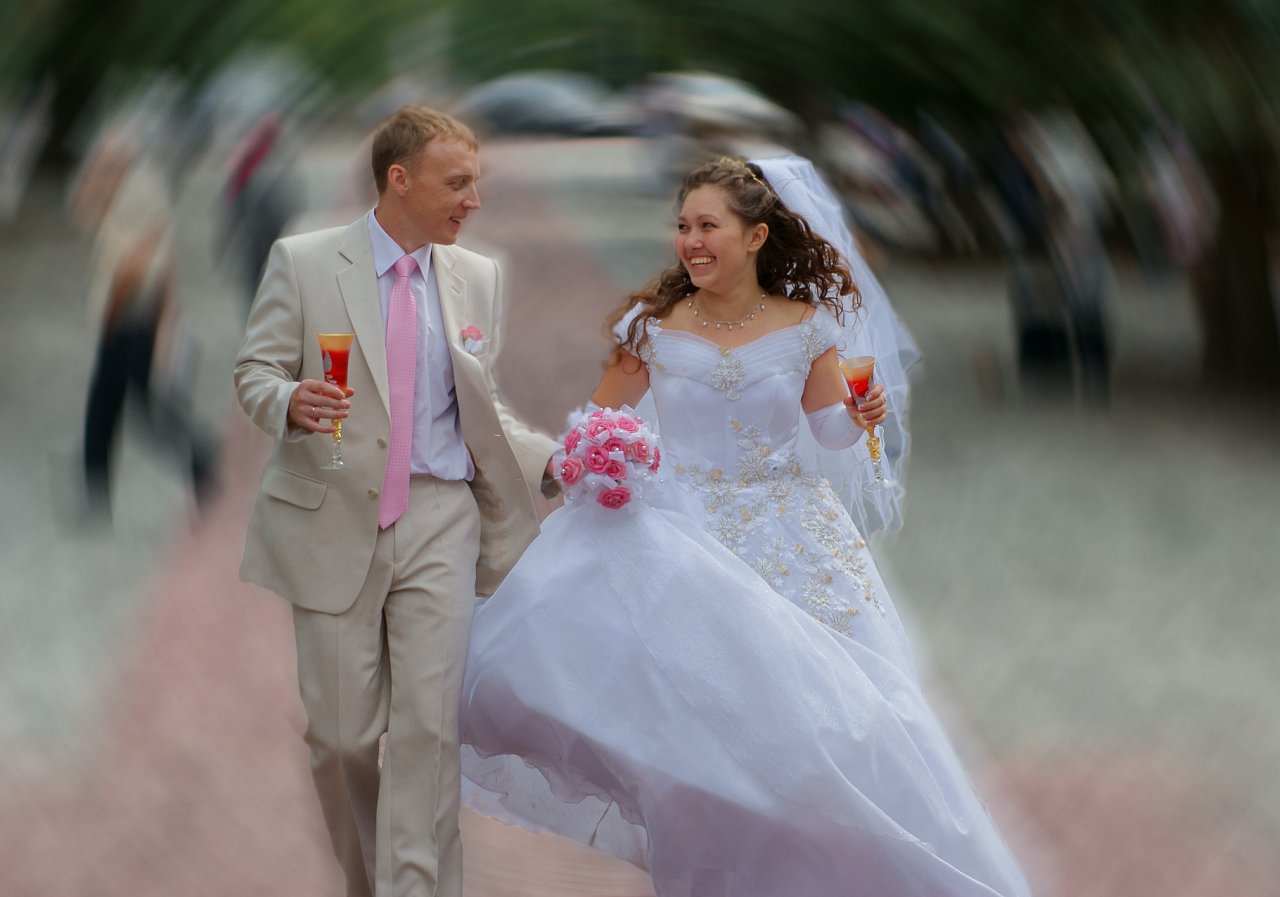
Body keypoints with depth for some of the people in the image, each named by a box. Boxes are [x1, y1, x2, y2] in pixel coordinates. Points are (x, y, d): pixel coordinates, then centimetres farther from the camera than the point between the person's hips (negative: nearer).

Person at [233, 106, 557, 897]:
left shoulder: (479, 278, 8)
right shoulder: (303, 262, 0)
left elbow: (480, 412, 13)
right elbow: (256, 373, 2)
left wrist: (557, 460, -1)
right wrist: (291, 402, -21)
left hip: (439, 523, 2)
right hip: (334, 524, -1)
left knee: (429, 727, -7)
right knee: (341, 734, 4)